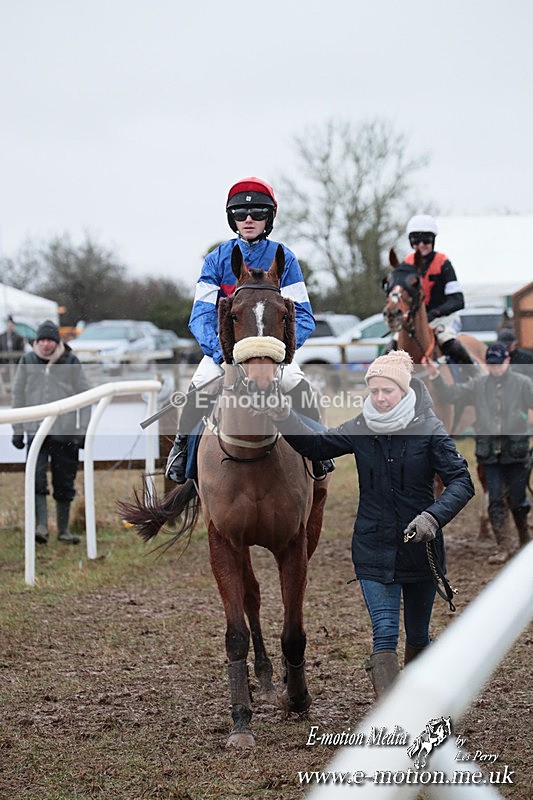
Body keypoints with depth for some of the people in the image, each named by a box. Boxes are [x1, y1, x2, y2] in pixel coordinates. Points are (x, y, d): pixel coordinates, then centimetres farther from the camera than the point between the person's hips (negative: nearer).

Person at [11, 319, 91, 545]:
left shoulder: (71, 362, 1)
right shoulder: (27, 362, 3)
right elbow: (18, 396, 10)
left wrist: (84, 430, -1)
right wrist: (17, 430, 7)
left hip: (65, 432, 0)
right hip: (36, 431, 0)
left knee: (64, 484, 7)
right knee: (36, 479, -15)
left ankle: (63, 529, 18)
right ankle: (41, 526, -20)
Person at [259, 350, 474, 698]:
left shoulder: (429, 429, -9)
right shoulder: (361, 428, -1)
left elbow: (462, 481, -14)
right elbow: (316, 445, 9)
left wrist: (433, 516, -31)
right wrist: (285, 418, -9)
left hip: (421, 548, -1)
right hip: (374, 550, 1)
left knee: (418, 636, 15)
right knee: (384, 636, -9)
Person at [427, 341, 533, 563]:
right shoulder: (478, 385, 7)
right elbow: (451, 394, 3)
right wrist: (436, 377, -12)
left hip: (515, 451, -2)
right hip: (489, 451, 2)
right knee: (496, 499, -1)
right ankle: (504, 546, 2)